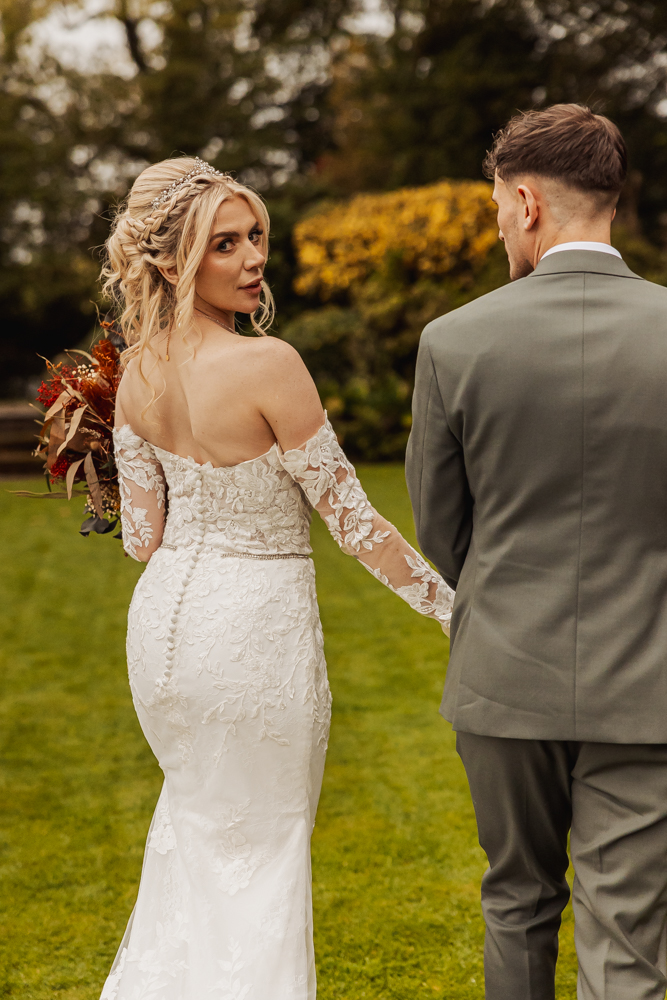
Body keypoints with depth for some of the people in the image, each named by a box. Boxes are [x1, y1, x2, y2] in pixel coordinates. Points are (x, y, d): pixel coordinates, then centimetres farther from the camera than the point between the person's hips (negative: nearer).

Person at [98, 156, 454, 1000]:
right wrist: (453, 606, -9)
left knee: (195, 809, 30)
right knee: (262, 838, 14)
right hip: (255, 623, -7)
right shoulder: (267, 364, -22)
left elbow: (142, 536, 2)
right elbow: (347, 516, -18)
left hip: (163, 614, 7)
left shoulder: (136, 374, -2)